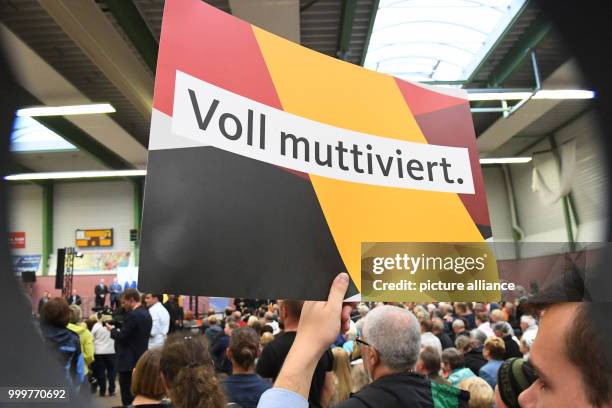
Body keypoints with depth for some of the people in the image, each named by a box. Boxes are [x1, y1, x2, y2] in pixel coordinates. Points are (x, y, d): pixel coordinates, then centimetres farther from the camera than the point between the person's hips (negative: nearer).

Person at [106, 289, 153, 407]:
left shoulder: (132, 315, -19)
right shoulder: (146, 313, 9)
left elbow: (122, 338, -19)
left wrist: (112, 329, -2)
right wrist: (119, 328, 10)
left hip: (129, 361, -9)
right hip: (140, 359, 9)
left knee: (128, 397, 1)